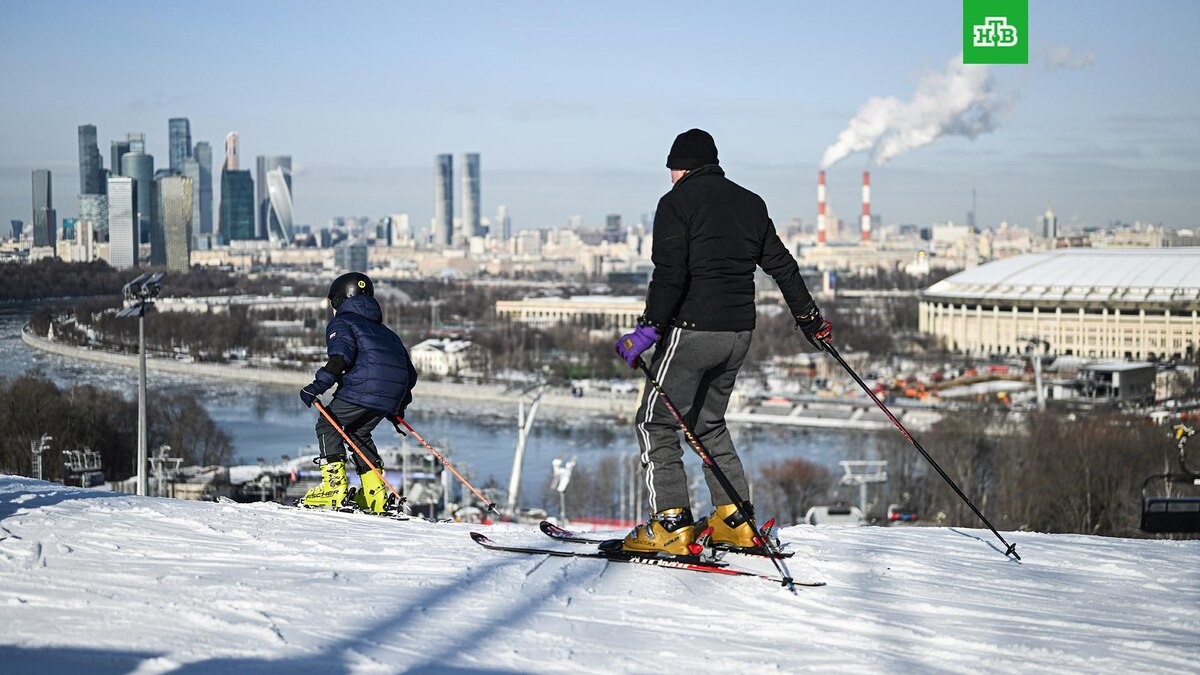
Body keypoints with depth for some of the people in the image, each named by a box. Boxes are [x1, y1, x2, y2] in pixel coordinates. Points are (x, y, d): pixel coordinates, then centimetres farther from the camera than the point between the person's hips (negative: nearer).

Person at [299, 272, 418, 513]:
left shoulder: (340, 323, 12)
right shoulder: (385, 332, 34)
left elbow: (341, 355, -11)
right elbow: (410, 373, 30)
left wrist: (318, 386, -14)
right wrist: (400, 406, 40)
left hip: (364, 388, -7)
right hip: (393, 393, 7)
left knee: (327, 425, 8)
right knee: (358, 432, 24)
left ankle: (334, 485, -6)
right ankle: (375, 494, 14)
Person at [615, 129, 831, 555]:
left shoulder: (678, 202, -6)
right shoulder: (750, 203, 15)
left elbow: (670, 273, -18)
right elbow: (781, 265, 19)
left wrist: (649, 327, -21)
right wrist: (809, 318, 28)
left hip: (692, 329, -7)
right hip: (739, 333, 7)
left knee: (656, 423, 1)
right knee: (709, 423, 20)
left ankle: (671, 524, -8)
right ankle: (735, 521, 13)